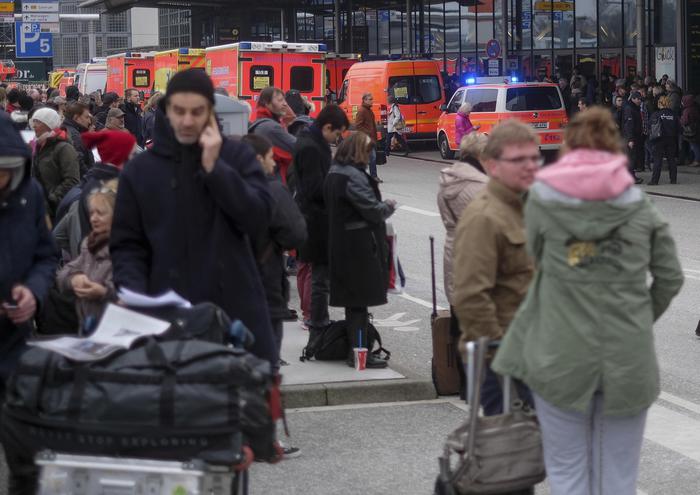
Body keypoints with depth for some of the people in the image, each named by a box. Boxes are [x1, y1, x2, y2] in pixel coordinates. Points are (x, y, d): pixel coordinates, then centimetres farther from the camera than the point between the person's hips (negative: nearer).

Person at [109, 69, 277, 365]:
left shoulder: (237, 156, 5)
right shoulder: (140, 170, 7)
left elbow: (258, 219, -8)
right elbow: (126, 245, 6)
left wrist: (214, 167, -12)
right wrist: (136, 296, -10)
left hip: (236, 311, 0)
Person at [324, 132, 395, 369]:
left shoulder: (334, 173, 12)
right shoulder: (353, 176, -18)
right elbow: (372, 209, -19)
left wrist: (382, 206, 12)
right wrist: (389, 207, 1)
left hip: (341, 245, 9)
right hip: (360, 246, -9)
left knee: (353, 300, 13)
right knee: (360, 300, -5)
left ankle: (355, 350, 18)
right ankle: (359, 353, -2)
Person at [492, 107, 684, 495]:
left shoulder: (542, 199, -3)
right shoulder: (639, 205, 2)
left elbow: (537, 258, 4)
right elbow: (670, 277, 4)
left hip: (560, 357, -1)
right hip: (628, 358, 1)